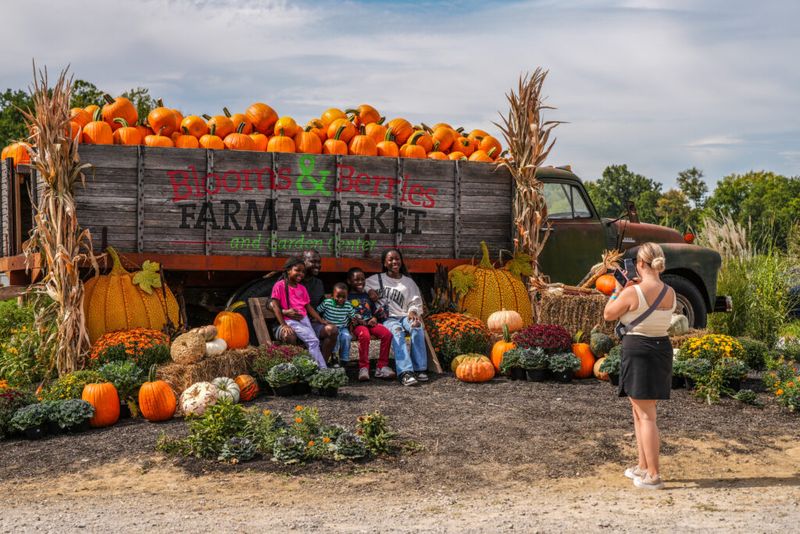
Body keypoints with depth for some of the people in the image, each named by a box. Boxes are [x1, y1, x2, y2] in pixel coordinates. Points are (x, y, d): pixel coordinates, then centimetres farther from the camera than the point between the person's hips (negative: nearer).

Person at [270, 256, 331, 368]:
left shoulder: (302, 288, 15)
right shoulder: (280, 285, -3)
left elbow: (308, 307, 18)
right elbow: (275, 306, -8)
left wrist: (321, 320, 10)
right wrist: (284, 325, -18)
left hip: (304, 319, 6)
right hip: (291, 321, -6)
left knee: (313, 342, -11)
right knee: (313, 340, -20)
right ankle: (322, 368, -17)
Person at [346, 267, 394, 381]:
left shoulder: (367, 295, 27)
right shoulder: (347, 296, 11)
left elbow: (375, 310, 26)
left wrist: (374, 318, 4)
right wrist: (355, 319, -14)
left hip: (370, 322, 5)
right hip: (357, 324, -5)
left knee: (387, 333, -25)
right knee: (364, 335, -40)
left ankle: (382, 366, -18)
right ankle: (363, 368, -31)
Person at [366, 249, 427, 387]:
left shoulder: (408, 282, 19)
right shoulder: (376, 279, 16)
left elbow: (416, 301, 16)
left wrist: (413, 311, -7)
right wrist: (369, 290, 3)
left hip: (404, 316, 2)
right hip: (386, 318, -2)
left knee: (417, 327, -34)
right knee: (397, 330, -38)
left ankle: (420, 369, -34)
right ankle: (405, 372, -51)